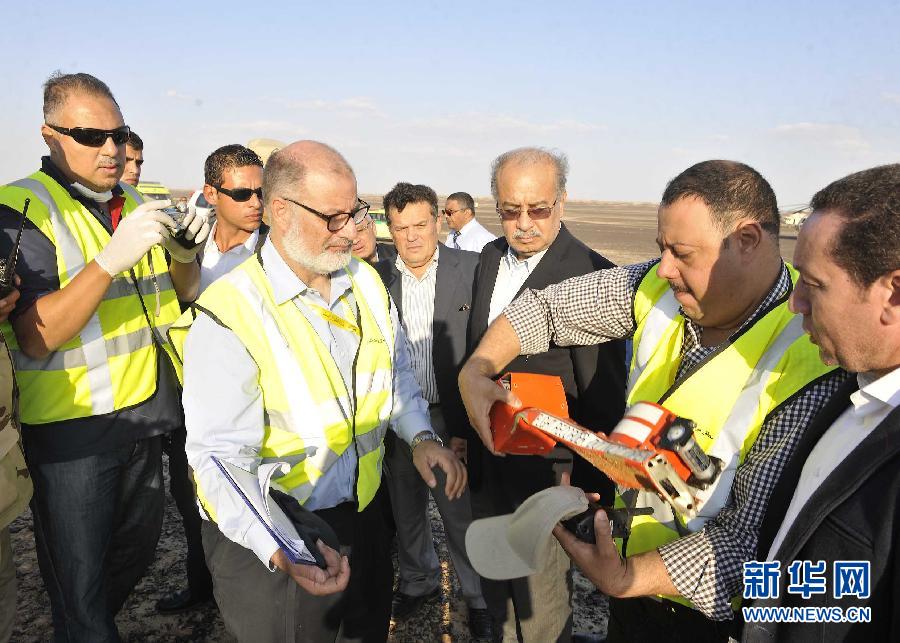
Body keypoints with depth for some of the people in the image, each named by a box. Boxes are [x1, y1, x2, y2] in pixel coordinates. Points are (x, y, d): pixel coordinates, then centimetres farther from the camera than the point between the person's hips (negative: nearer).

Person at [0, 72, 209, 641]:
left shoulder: (135, 203, 8)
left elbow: (185, 293, 13)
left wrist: (182, 253, -9)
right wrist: (112, 259, -32)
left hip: (145, 410, 7)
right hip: (71, 426, -6)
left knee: (139, 546, 22)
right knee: (79, 583, 8)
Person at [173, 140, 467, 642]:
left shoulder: (366, 281, -1)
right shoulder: (229, 316, -23)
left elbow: (397, 370, 11)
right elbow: (221, 459, -26)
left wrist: (421, 436, -5)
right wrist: (282, 551, -39)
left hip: (363, 513, 6)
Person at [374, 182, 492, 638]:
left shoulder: (471, 269, -9)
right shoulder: (378, 278, -1)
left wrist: (470, 423, -12)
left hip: (452, 417, -3)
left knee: (462, 512, 10)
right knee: (406, 510, 20)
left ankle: (479, 596, 33)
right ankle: (418, 581, 45)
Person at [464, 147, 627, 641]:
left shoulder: (591, 275, -20)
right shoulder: (491, 257, 3)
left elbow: (602, 399, -17)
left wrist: (593, 491, -14)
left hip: (545, 473, -7)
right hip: (486, 465, 7)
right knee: (496, 591, 26)